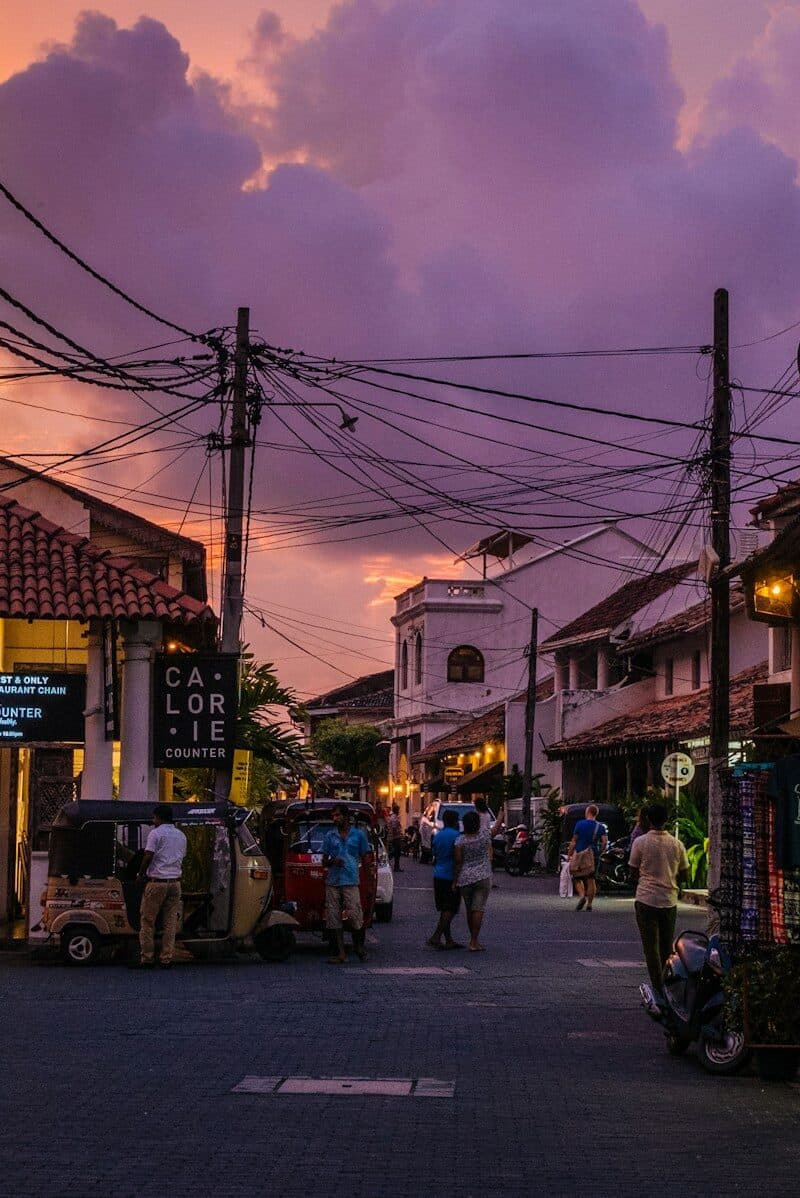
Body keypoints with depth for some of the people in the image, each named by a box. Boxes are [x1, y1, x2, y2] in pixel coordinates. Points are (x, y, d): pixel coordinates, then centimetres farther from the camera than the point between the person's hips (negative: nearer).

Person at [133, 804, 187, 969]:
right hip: (175, 882, 5)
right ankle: (167, 958, 4)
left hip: (156, 882, -5)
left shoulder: (156, 833, -6)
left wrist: (140, 875, -1)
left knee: (147, 921, 3)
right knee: (171, 922, 6)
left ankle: (147, 958, 2)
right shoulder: (181, 835, 14)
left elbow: (148, 856, -12)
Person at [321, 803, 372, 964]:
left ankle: (360, 946, 13)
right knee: (334, 919, -1)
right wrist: (332, 862, -7)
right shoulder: (330, 836, 12)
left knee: (355, 916, -9)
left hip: (351, 882, -3)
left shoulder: (358, 834, 7)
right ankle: (340, 953, 3)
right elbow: (324, 861, 17)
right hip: (332, 882, 3)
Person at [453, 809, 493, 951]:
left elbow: (458, 863, -7)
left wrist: (454, 881, 1)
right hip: (483, 877, -1)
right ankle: (474, 942, -10)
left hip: (465, 878, 1)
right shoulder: (485, 833, -3)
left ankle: (474, 940, 23)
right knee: (478, 908, -4)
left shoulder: (460, 841, -6)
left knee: (469, 910, 14)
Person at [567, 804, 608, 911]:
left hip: (580, 855, -3)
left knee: (577, 878, 7)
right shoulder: (601, 827, 2)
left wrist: (569, 854, 3)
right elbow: (605, 842, -6)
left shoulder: (580, 824, -6)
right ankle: (589, 904, 7)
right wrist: (599, 852, 8)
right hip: (593, 856, 3)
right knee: (591, 878, 10)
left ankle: (581, 895, -18)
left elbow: (574, 841, -5)